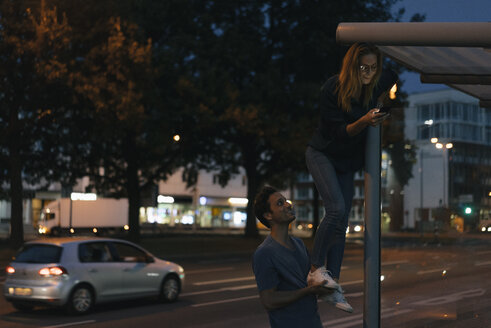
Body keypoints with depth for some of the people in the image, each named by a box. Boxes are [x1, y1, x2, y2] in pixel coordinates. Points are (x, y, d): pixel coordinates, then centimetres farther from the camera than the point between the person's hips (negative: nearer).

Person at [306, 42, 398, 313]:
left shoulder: (377, 85, -9)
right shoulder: (332, 89, -24)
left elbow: (393, 77, 17)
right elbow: (338, 132, -23)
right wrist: (363, 122, -38)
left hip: (348, 161, 6)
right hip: (322, 154, -5)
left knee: (341, 223, 3)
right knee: (336, 209, -25)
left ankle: (333, 286, 6)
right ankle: (316, 269, -11)